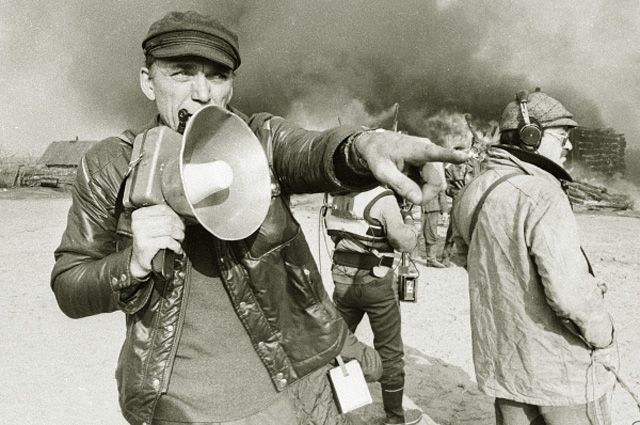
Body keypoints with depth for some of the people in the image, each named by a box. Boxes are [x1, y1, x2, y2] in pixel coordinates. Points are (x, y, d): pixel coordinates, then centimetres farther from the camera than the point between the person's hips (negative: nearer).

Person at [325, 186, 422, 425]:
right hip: (375, 281, -5)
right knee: (389, 351, 10)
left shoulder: (339, 195, 3)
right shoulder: (383, 198, -16)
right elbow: (405, 243, -16)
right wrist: (409, 222, 2)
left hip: (342, 278, 6)